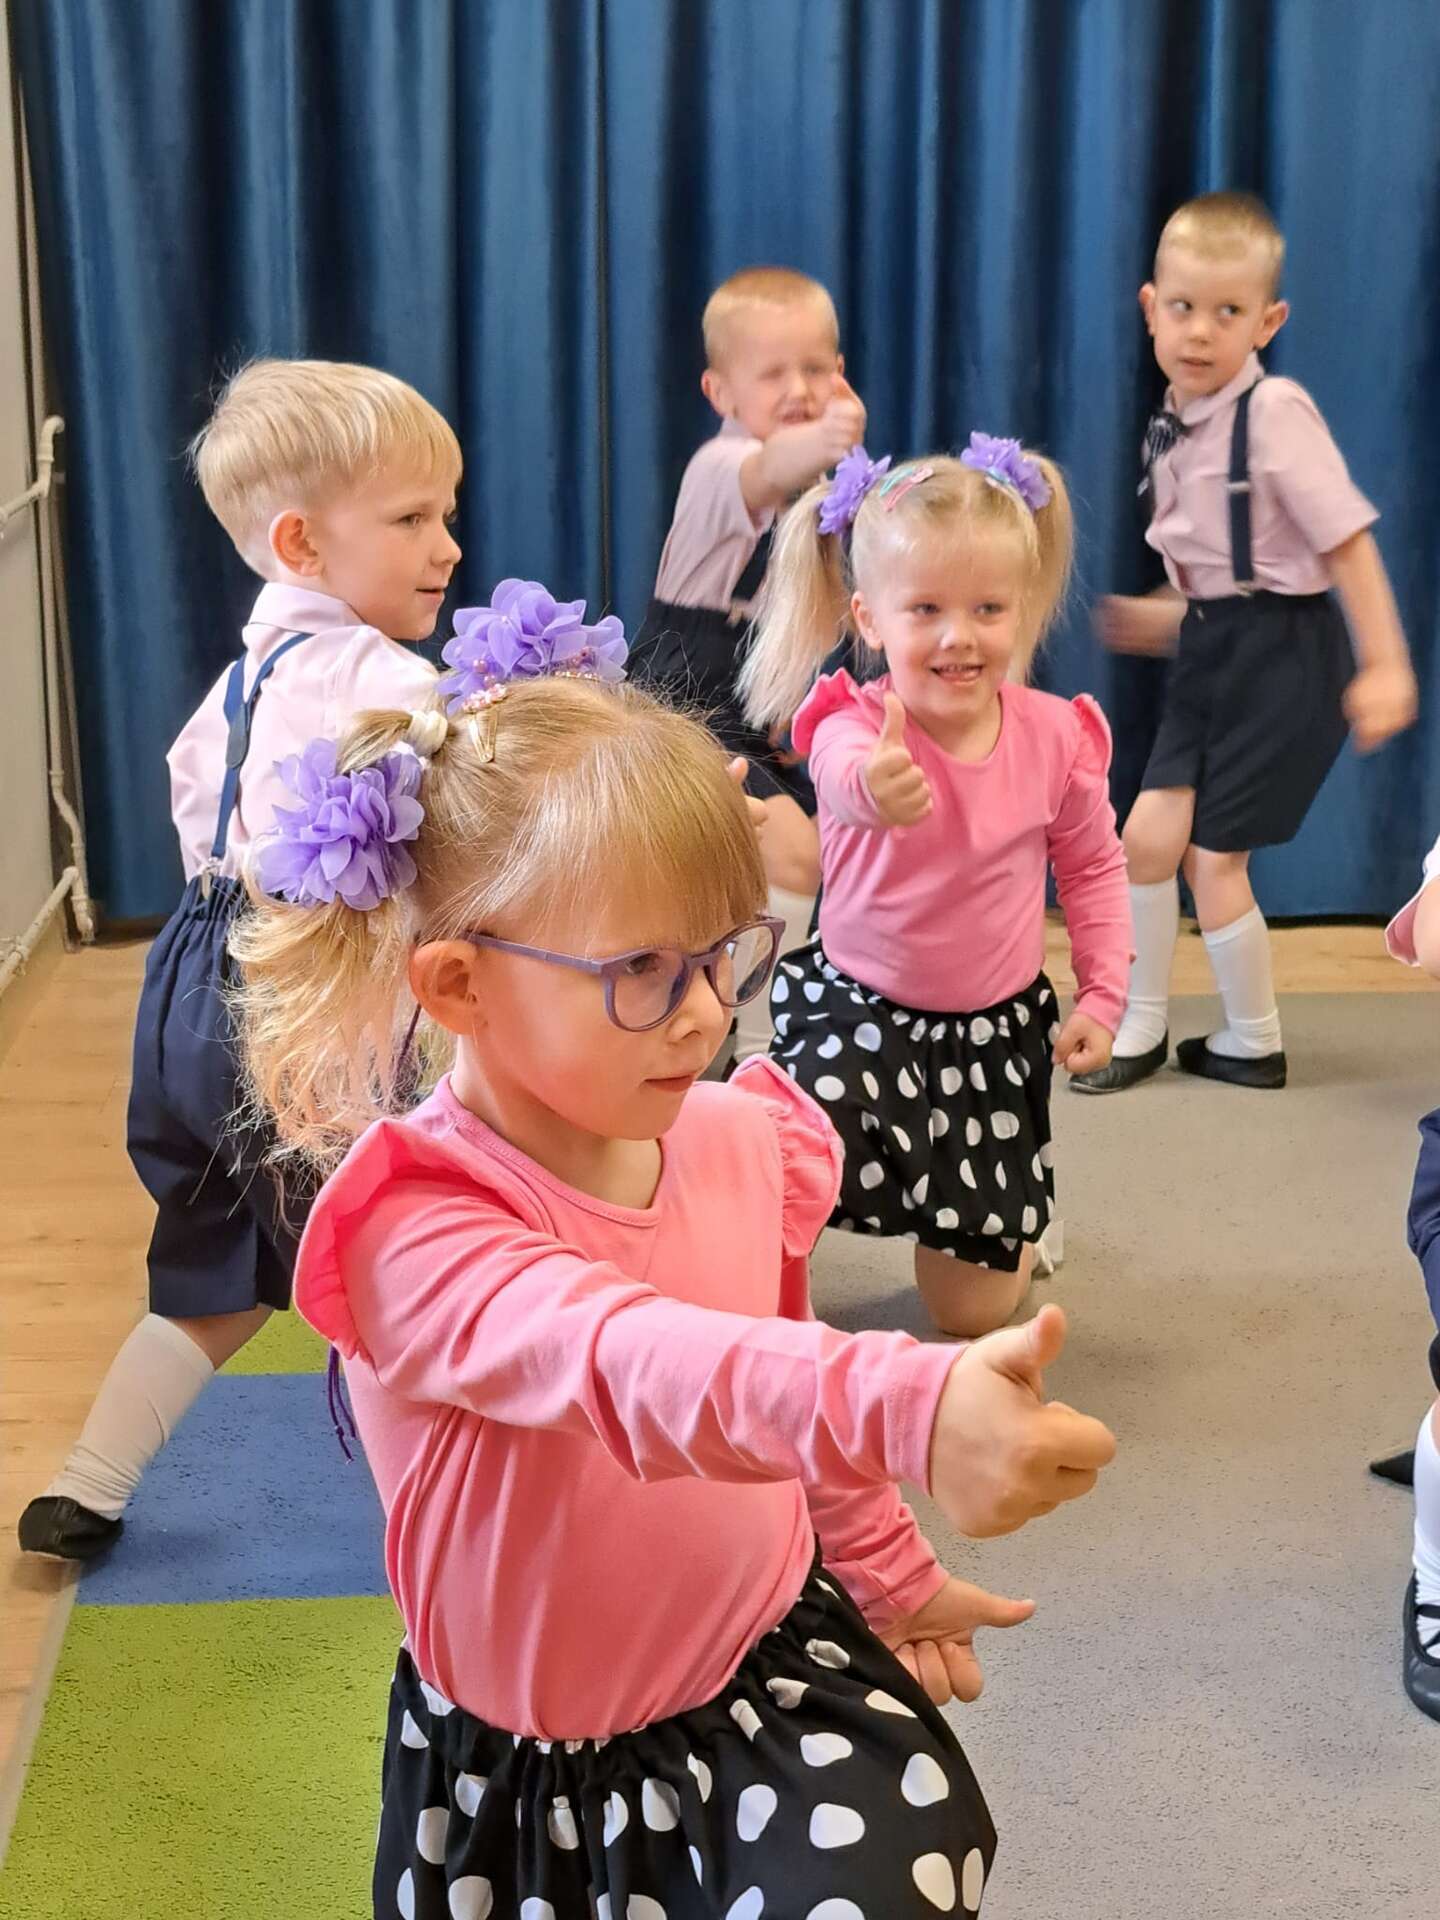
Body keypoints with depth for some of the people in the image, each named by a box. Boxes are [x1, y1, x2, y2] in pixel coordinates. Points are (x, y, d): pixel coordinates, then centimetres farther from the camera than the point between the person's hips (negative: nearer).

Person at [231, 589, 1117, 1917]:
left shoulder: (744, 1146, -6)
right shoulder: (413, 1225, -26)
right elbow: (618, 1358, -46)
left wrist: (888, 1571, 26)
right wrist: (912, 1406, -62)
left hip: (778, 1656, 3)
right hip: (524, 1768, -2)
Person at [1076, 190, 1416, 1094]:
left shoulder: (1276, 412, -18)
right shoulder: (1172, 427, 6)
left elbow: (1346, 538, -18)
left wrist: (1385, 664, -19)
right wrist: (1169, 616, 19)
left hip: (1283, 648, -7)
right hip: (1214, 647, 7)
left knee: (1212, 854, -1)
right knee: (1150, 837, 4)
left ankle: (1254, 1042, 19)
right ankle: (1143, 1026, 21)